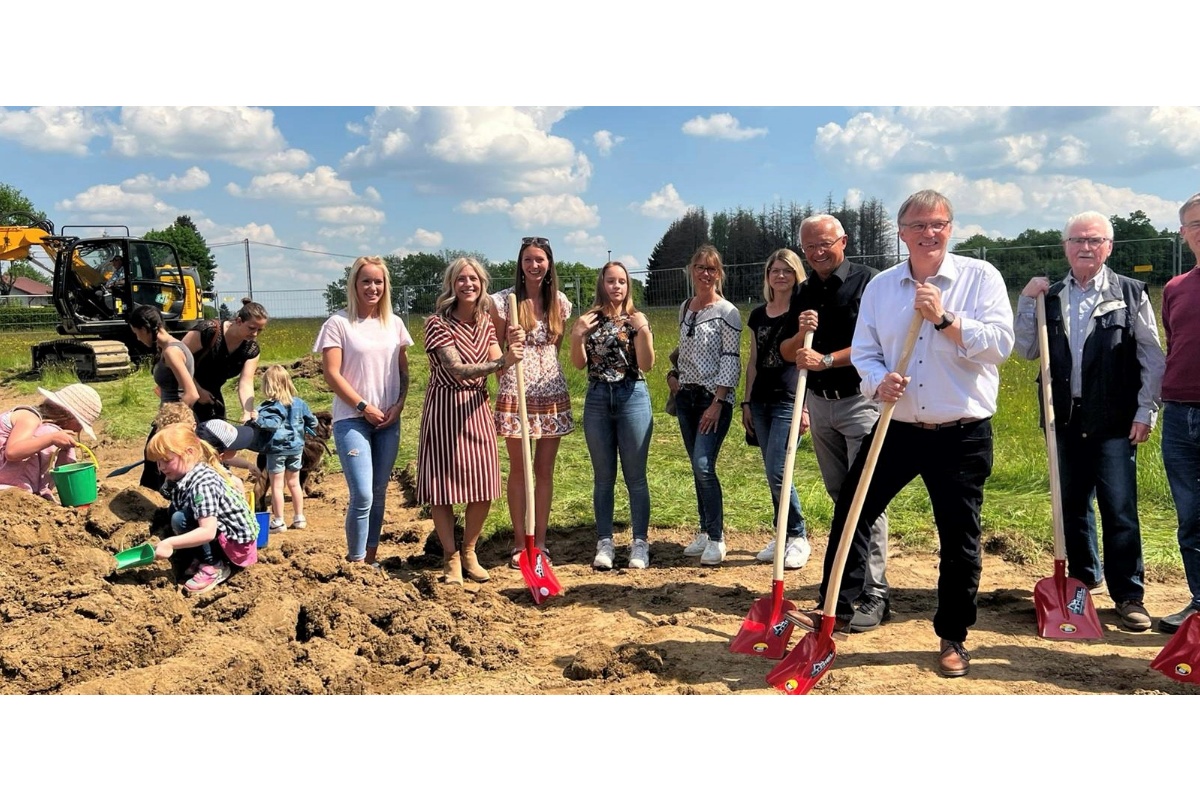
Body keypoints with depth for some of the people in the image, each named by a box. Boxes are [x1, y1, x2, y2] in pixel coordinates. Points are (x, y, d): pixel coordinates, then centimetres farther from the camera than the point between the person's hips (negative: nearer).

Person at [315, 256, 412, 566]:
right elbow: (332, 374, -9)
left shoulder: (394, 323, 8)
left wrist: (399, 405, -3)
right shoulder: (339, 323, -5)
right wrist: (364, 407, -12)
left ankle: (371, 558, 22)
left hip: (388, 421, 5)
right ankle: (354, 562, 4)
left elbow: (404, 370, 12)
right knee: (362, 496, -11)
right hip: (352, 420, -4)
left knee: (379, 493, 10)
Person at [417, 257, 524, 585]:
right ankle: (450, 558, 15)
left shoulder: (487, 323, 7)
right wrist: (503, 361, -33)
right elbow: (457, 369, -22)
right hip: (444, 407, -5)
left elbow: (498, 368, -2)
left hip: (477, 408, 5)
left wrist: (513, 346, -21)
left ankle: (469, 552, 24)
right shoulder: (437, 322, -10)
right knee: (443, 485, 0)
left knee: (483, 488, 5)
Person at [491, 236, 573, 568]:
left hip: (552, 394, 3)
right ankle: (520, 543, 13)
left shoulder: (560, 302, 6)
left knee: (545, 470, 7)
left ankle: (540, 541, 16)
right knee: (518, 469, 4)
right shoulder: (504, 300, -4)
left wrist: (546, 374, 8)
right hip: (515, 394, -3)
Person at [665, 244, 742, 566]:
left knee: (703, 465, -14)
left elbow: (731, 360, -12)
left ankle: (716, 538, -3)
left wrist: (717, 403, -18)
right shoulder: (685, 308, 12)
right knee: (698, 469, 10)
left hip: (714, 398, -6)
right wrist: (674, 374, 8)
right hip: (686, 396, 7)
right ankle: (705, 532, 20)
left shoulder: (726, 312, -8)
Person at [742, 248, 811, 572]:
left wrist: (807, 406, -14)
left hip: (789, 401, -6)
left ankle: (798, 537, 6)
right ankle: (783, 534, 20)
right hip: (761, 401, 6)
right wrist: (747, 402, 13)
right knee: (772, 474, 9)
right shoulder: (758, 315, 13)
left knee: (777, 473, -10)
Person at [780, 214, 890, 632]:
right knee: (839, 497, 13)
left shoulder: (867, 281, -6)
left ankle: (874, 594, -4)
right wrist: (800, 334, -8)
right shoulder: (804, 293, 12)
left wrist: (826, 360, -21)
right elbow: (787, 353, 12)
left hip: (860, 400, -6)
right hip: (818, 403, 6)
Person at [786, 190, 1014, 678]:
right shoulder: (880, 286, 7)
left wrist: (944, 318, -22)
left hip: (962, 435, -3)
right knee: (850, 512, 3)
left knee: (959, 539, 6)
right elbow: (863, 351, 6)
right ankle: (837, 609, 20)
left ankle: (953, 639, 24)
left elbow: (1000, 344, -13)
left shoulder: (980, 277, -3)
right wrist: (879, 382, -14)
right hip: (897, 429, 3)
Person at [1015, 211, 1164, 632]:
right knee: (1071, 506, 14)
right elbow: (1027, 351, 4)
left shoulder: (1131, 293, 1)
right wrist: (1027, 302, -4)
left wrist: (1146, 412, -4)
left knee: (1119, 510, -4)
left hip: (1114, 422, -3)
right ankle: (1083, 576, 31)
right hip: (1065, 420, 3)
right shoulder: (1049, 297, 9)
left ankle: (1129, 595, 6)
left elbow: (1153, 358, 1)